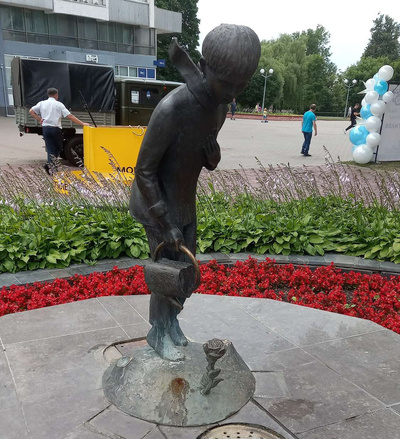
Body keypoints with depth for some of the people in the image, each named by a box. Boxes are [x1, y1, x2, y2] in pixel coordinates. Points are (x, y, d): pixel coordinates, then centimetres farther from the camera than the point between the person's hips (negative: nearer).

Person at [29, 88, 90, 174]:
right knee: (59, 148, 12)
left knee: (50, 148, 5)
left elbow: (31, 111, 4)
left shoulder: (42, 103, 11)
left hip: (45, 128, 3)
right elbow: (70, 116, -6)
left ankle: (51, 166, -11)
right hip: (55, 128, -3)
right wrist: (82, 123, -5)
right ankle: (51, 163, -7)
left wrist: (39, 119, 10)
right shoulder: (59, 104, 1)